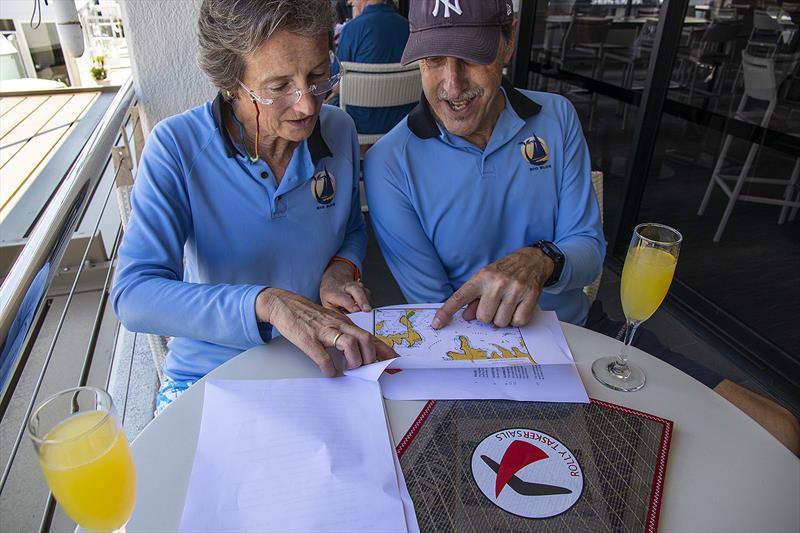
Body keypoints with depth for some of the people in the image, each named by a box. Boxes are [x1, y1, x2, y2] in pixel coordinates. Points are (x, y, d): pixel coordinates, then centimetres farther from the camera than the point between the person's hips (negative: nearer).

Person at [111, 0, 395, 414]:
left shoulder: (339, 131, -5)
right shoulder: (176, 147, -16)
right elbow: (133, 295, -24)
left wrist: (341, 269, -10)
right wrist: (267, 303, -38)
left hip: (319, 363, 4)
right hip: (210, 375, -3)